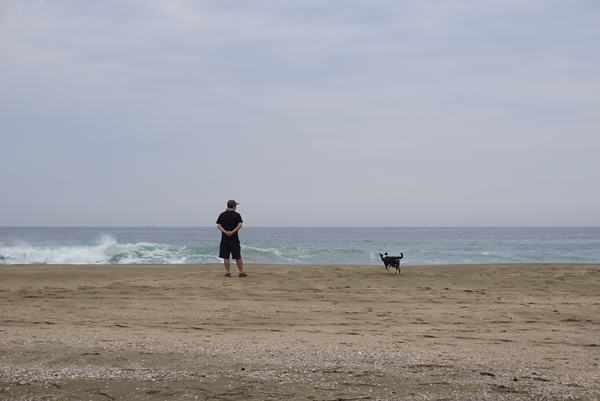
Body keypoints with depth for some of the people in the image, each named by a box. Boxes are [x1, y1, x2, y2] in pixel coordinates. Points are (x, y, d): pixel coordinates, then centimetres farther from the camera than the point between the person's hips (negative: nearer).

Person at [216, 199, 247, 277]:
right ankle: (241, 272, 8)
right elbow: (240, 225, -13)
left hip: (224, 239, 1)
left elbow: (218, 226, -4)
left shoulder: (222, 215, 6)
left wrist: (225, 232, -13)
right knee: (238, 256, 5)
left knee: (225, 257, 5)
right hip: (234, 239, -1)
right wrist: (232, 232, -15)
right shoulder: (237, 215, -1)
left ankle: (228, 272, 2)